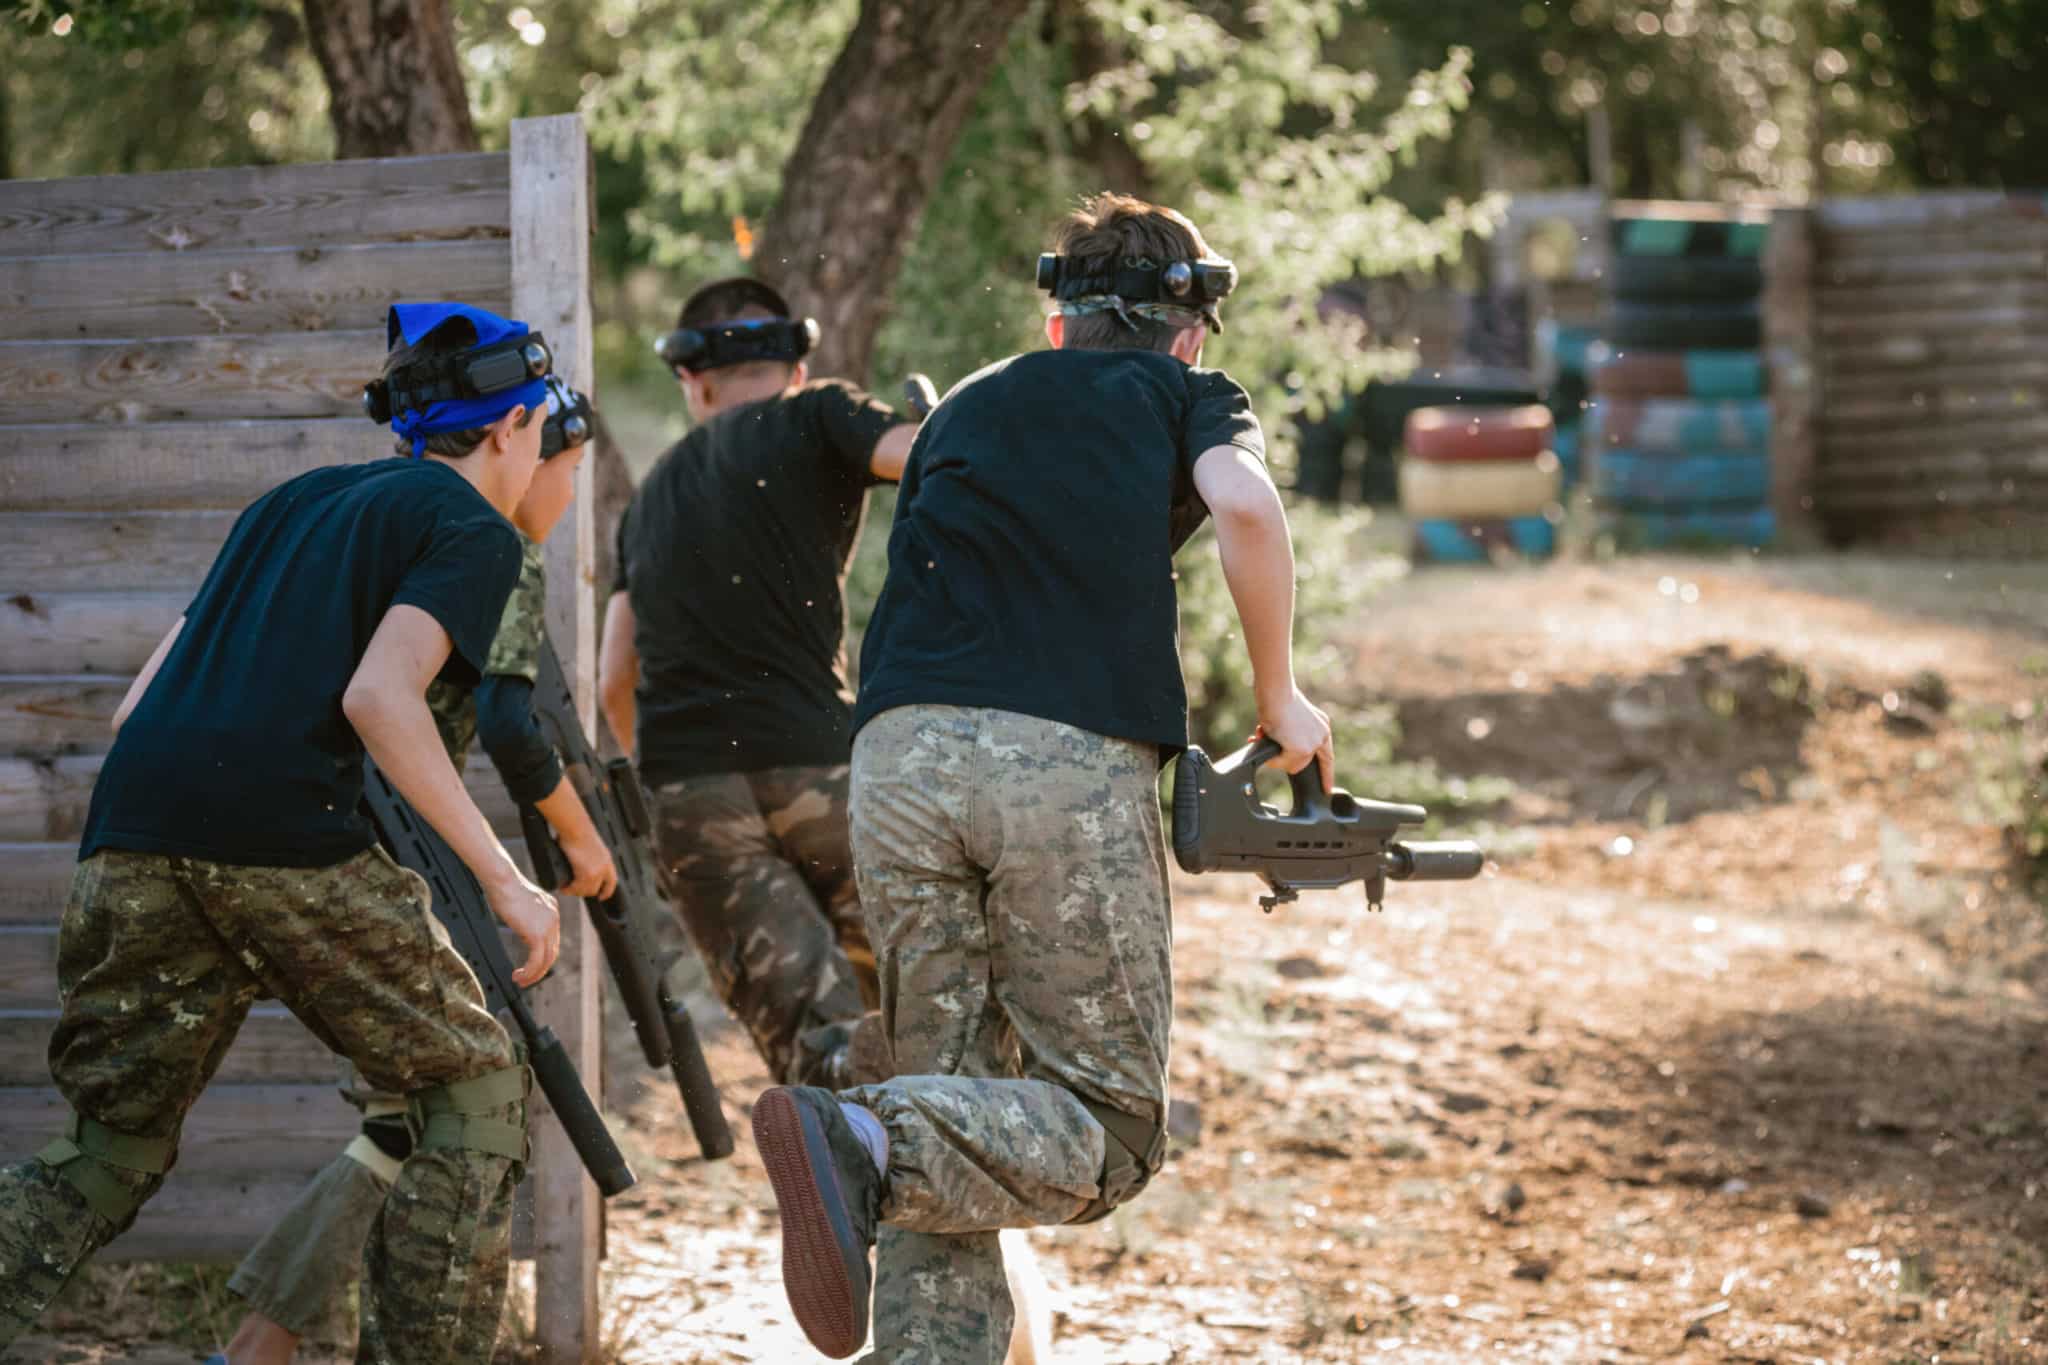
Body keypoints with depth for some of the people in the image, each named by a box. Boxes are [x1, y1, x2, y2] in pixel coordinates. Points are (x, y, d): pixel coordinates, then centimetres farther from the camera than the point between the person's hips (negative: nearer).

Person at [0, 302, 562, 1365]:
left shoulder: (292, 501, 29)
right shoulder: (473, 531, 8)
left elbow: (136, 708, 25)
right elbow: (378, 696, -11)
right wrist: (504, 879, -9)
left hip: (134, 836, 7)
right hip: (284, 837, -7)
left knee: (112, 1151, 17)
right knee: (476, 1099, 9)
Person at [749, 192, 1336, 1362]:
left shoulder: (969, 405, 31)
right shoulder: (1188, 396, 18)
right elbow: (1245, 507, -4)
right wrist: (1280, 698, 6)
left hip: (903, 753, 4)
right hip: (1074, 767, -4)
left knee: (958, 1088, 14)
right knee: (1109, 1130, 3)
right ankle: (871, 1146, -23)